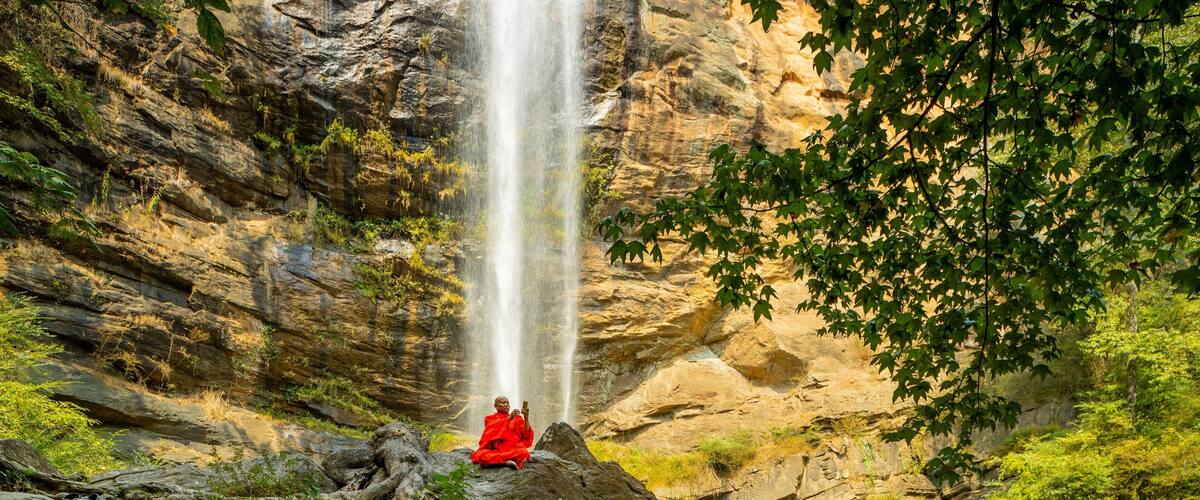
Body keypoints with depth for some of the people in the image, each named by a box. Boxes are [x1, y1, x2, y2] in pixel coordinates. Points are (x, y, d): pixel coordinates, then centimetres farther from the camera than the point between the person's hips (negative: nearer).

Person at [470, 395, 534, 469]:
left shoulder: (517, 418, 16)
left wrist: (526, 418, -13)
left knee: (524, 453, -35)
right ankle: (507, 461, -29)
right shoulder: (490, 419, 15)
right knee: (479, 455, -33)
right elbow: (494, 431, -6)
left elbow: (526, 435, 2)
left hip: (513, 449, 0)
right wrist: (509, 418, -16)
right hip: (494, 450, 0)